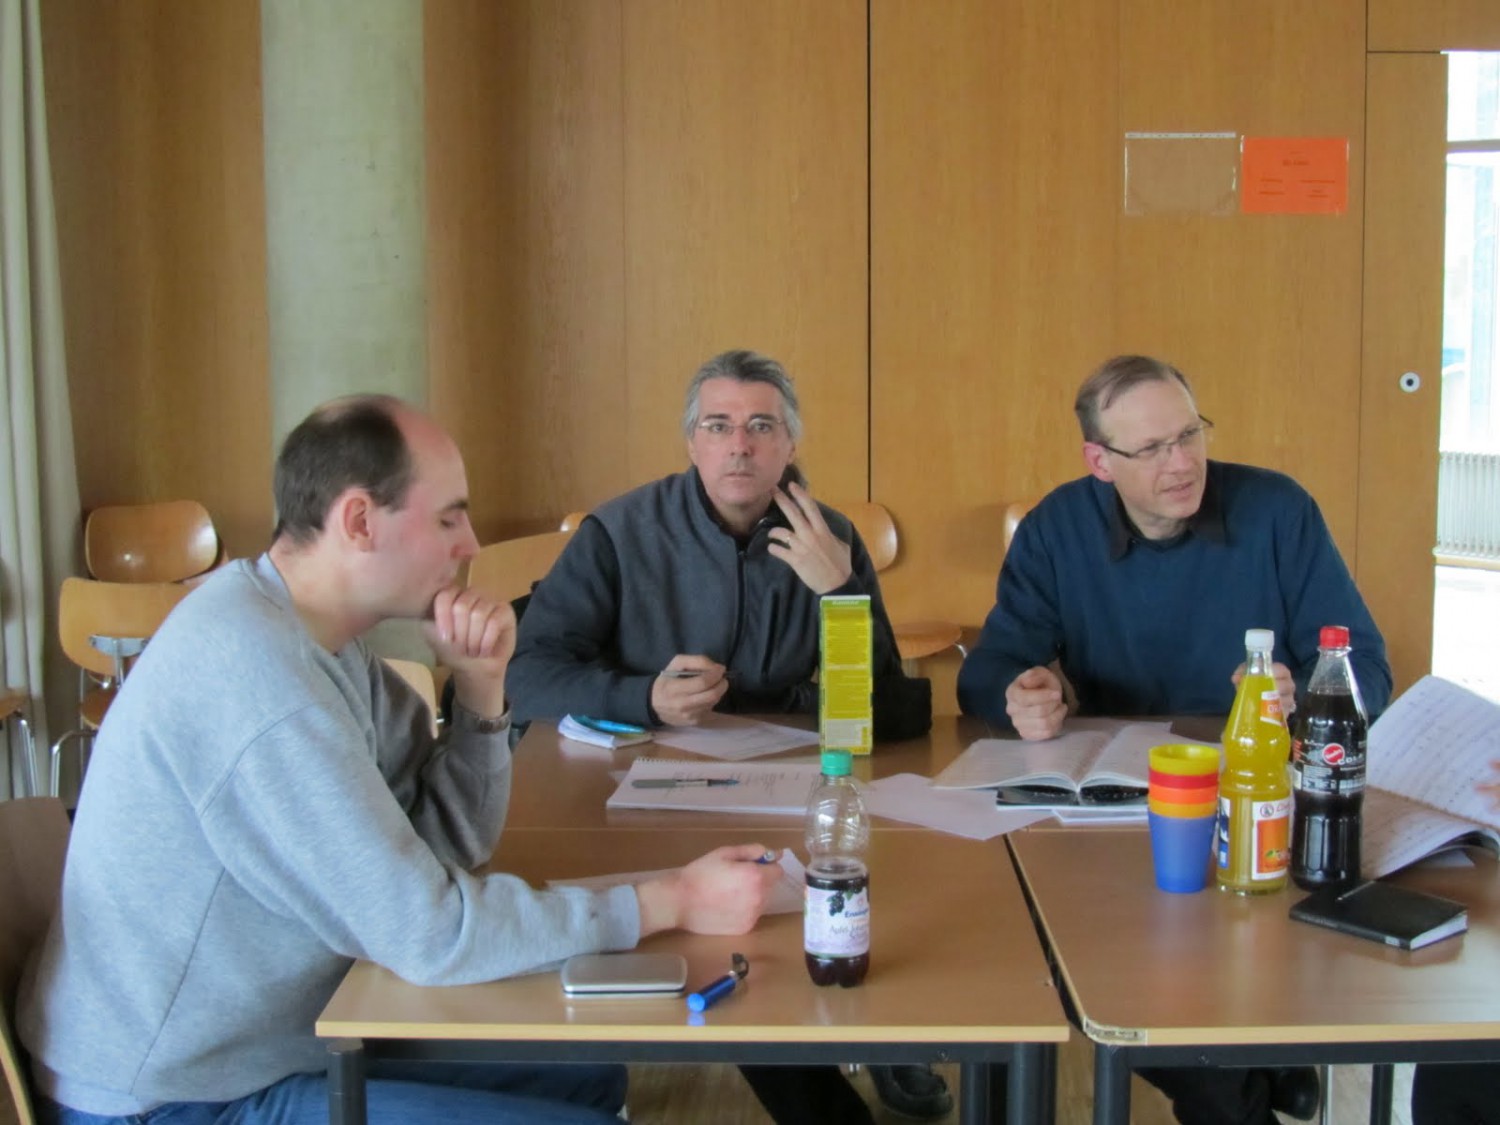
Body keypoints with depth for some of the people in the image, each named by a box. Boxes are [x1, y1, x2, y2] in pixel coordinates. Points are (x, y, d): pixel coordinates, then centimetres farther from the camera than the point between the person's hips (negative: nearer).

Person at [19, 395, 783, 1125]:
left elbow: (453, 842, 7)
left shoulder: (321, 639, 2)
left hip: (277, 1038, 9)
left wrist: (481, 687, -9)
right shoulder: (254, 663, -27)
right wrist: (672, 903, -19)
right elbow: (428, 932, -26)